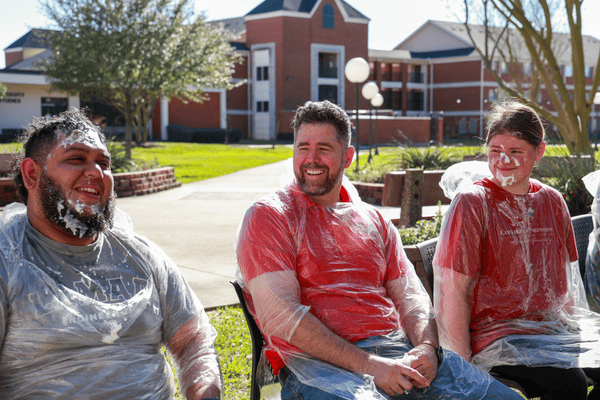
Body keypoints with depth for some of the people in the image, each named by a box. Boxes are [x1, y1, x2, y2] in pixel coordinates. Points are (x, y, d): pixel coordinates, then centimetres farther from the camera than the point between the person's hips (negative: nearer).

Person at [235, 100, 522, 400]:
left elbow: (410, 295, 17)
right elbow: (279, 316, -9)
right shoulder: (267, 217, 3)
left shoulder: (374, 220, 21)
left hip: (397, 349, 6)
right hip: (318, 361, -5)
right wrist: (366, 365, -17)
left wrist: (427, 347, -7)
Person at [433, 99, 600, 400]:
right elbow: (452, 293, -8)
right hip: (496, 334, -5)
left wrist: (573, 337, 9)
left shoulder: (552, 202, 13)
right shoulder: (471, 203, -4)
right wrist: (463, 367, -13)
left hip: (553, 329, 6)